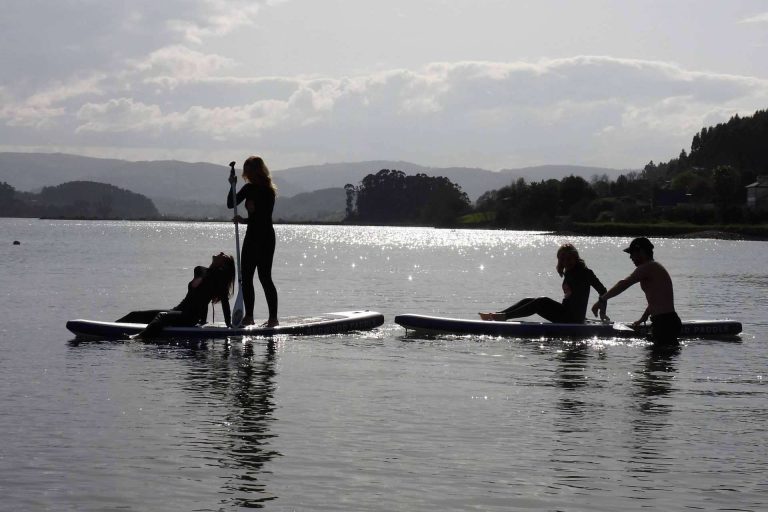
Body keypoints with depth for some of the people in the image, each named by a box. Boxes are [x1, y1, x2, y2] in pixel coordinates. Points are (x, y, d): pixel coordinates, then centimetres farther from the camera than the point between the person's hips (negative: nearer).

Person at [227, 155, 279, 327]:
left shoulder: (268, 191, -11)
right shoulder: (249, 189, 10)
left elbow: (264, 218, -13)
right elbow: (231, 204, 7)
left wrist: (245, 220, -19)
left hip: (265, 237, -7)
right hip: (251, 236, 7)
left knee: (265, 277, -8)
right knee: (246, 277, 6)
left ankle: (273, 317, -6)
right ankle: (248, 316, 12)